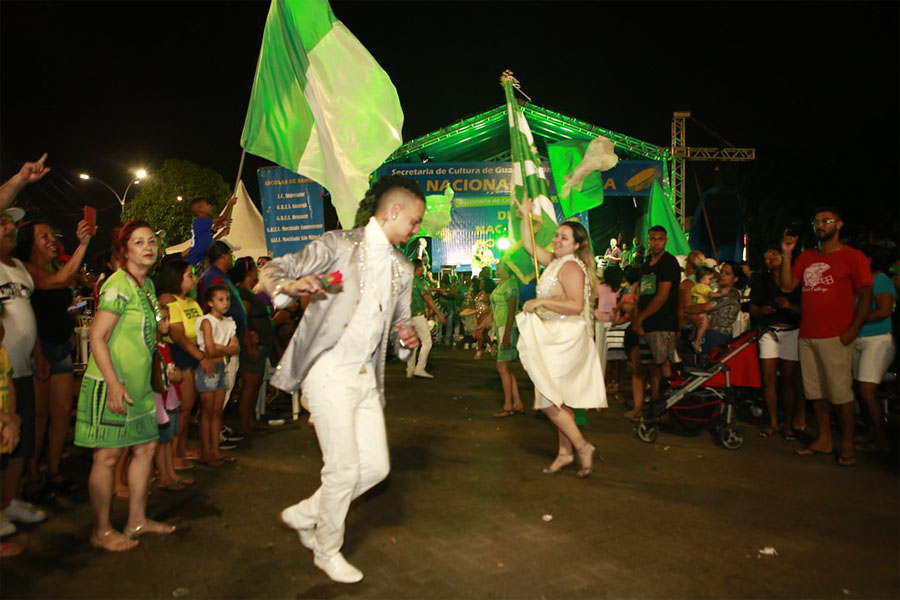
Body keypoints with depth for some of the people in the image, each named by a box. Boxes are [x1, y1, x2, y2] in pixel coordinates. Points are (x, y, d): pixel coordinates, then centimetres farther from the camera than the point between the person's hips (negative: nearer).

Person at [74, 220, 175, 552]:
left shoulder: (148, 285, 12)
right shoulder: (118, 285, -14)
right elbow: (97, 337, -18)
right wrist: (113, 384, -22)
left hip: (138, 383, 9)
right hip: (110, 383, -9)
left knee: (146, 447, 12)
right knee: (108, 455, 1)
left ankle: (137, 520, 24)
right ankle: (101, 531, 15)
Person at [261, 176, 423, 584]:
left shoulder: (403, 269, 15)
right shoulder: (339, 245, -5)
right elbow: (272, 271, -7)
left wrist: (405, 339, 0)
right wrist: (292, 285, -31)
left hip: (367, 377, 7)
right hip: (329, 371, -7)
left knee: (376, 466, 7)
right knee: (344, 468, -2)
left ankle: (303, 515, 29)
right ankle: (327, 552, 24)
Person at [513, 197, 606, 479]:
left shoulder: (571, 267, -15)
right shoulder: (554, 261, 12)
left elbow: (576, 306, -26)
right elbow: (529, 245, 24)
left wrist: (541, 302, -25)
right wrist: (525, 214, 20)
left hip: (567, 340, -10)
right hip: (554, 338, 10)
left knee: (547, 399, -9)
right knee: (559, 399, 13)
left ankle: (582, 447, 1)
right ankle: (565, 452, 22)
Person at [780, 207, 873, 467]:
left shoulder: (852, 257, -1)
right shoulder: (806, 257, 16)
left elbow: (866, 296, -5)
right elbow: (786, 286, 7)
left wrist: (852, 330, -14)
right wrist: (787, 254, -1)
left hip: (835, 337, -6)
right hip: (807, 336, 6)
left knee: (840, 392, -3)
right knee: (815, 391, 10)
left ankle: (847, 445, 8)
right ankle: (824, 440, 20)